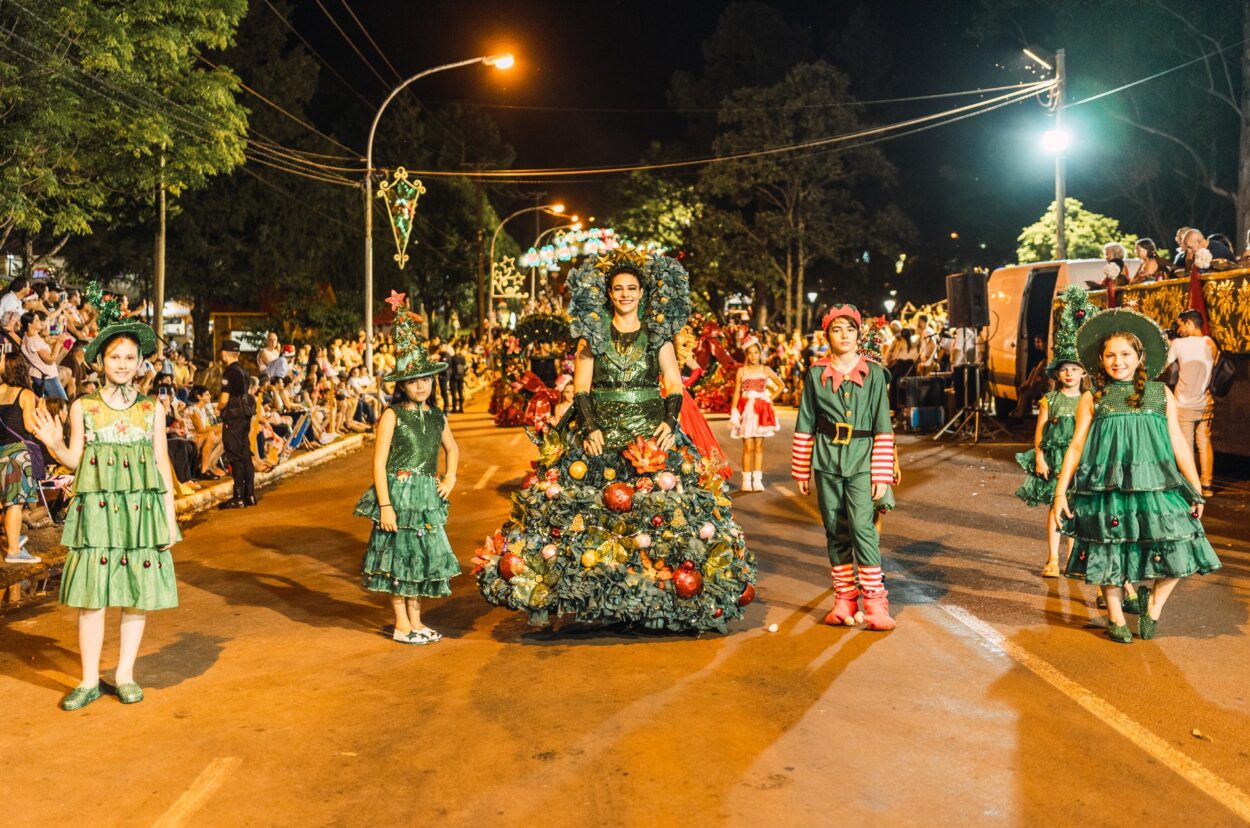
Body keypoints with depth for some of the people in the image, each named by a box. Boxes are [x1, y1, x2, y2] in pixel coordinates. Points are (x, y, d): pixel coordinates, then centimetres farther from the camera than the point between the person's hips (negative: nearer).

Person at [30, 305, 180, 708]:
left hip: (143, 507, 1)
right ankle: (90, 681, 12)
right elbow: (74, 460, 5)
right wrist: (54, 444, -16)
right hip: (96, 507, -1)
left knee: (138, 594, 4)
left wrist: (170, 518, 4)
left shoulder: (153, 408, 5)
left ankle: (125, 675, 17)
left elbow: (163, 465, 7)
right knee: (91, 594, -1)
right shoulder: (83, 407, 4)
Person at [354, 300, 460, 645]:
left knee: (423, 555, 11)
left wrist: (451, 477, 9)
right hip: (398, 492, -6)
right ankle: (402, 625, 13)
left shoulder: (437, 417, 8)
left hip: (428, 498, 6)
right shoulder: (392, 415, -8)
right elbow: (379, 462, -12)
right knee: (398, 555, 2)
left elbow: (452, 448, 26)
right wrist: (385, 505, -17)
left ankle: (416, 620, 23)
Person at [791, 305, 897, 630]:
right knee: (836, 531, 6)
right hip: (827, 460, 2)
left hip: (862, 460, -2)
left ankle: (874, 601, -7)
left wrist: (882, 474, -2)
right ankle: (844, 598, 16)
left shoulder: (874, 373, 2)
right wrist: (802, 471, 9)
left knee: (863, 527, -13)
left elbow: (883, 428, 2)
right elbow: (805, 425, 10)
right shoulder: (816, 374, 6)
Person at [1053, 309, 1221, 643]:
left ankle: (1154, 602, 20)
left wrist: (1196, 490, 10)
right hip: (1106, 488, -1)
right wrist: (1060, 491, 1)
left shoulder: (1161, 394, 10)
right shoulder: (1092, 398, 6)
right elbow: (1076, 446, 6)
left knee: (1179, 551, -7)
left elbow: (1178, 443, 12)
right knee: (1109, 552, 7)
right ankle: (1115, 617, 29)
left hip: (1156, 487, 1)